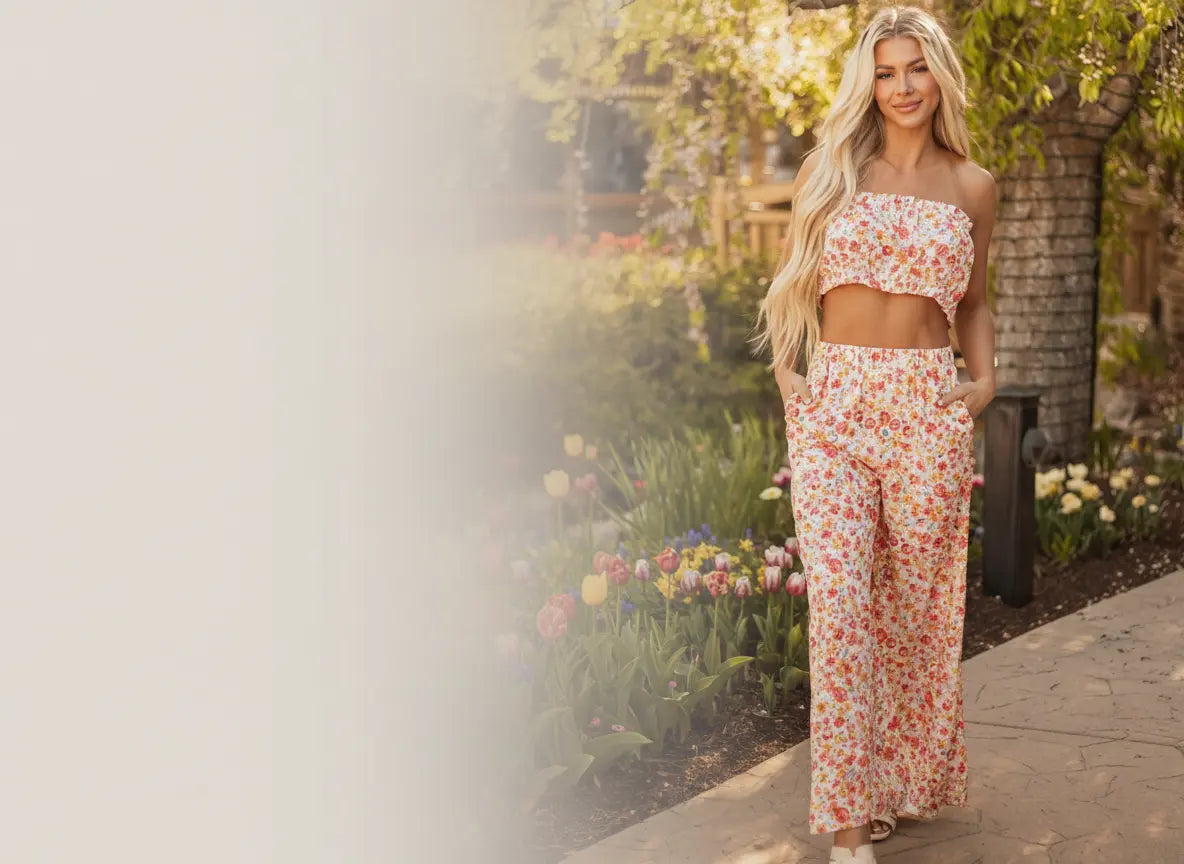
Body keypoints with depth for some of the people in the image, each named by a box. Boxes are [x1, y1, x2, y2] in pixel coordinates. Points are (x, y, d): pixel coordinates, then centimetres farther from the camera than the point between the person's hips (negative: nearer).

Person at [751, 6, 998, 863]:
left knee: (919, 600, 5)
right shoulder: (829, 170, 8)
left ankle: (909, 777, 25)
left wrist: (986, 378, 5)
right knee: (839, 597, -10)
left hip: (928, 406, 1)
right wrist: (785, 373, 2)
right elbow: (793, 283, 15)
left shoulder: (973, 186, 10)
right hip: (832, 403, -1)